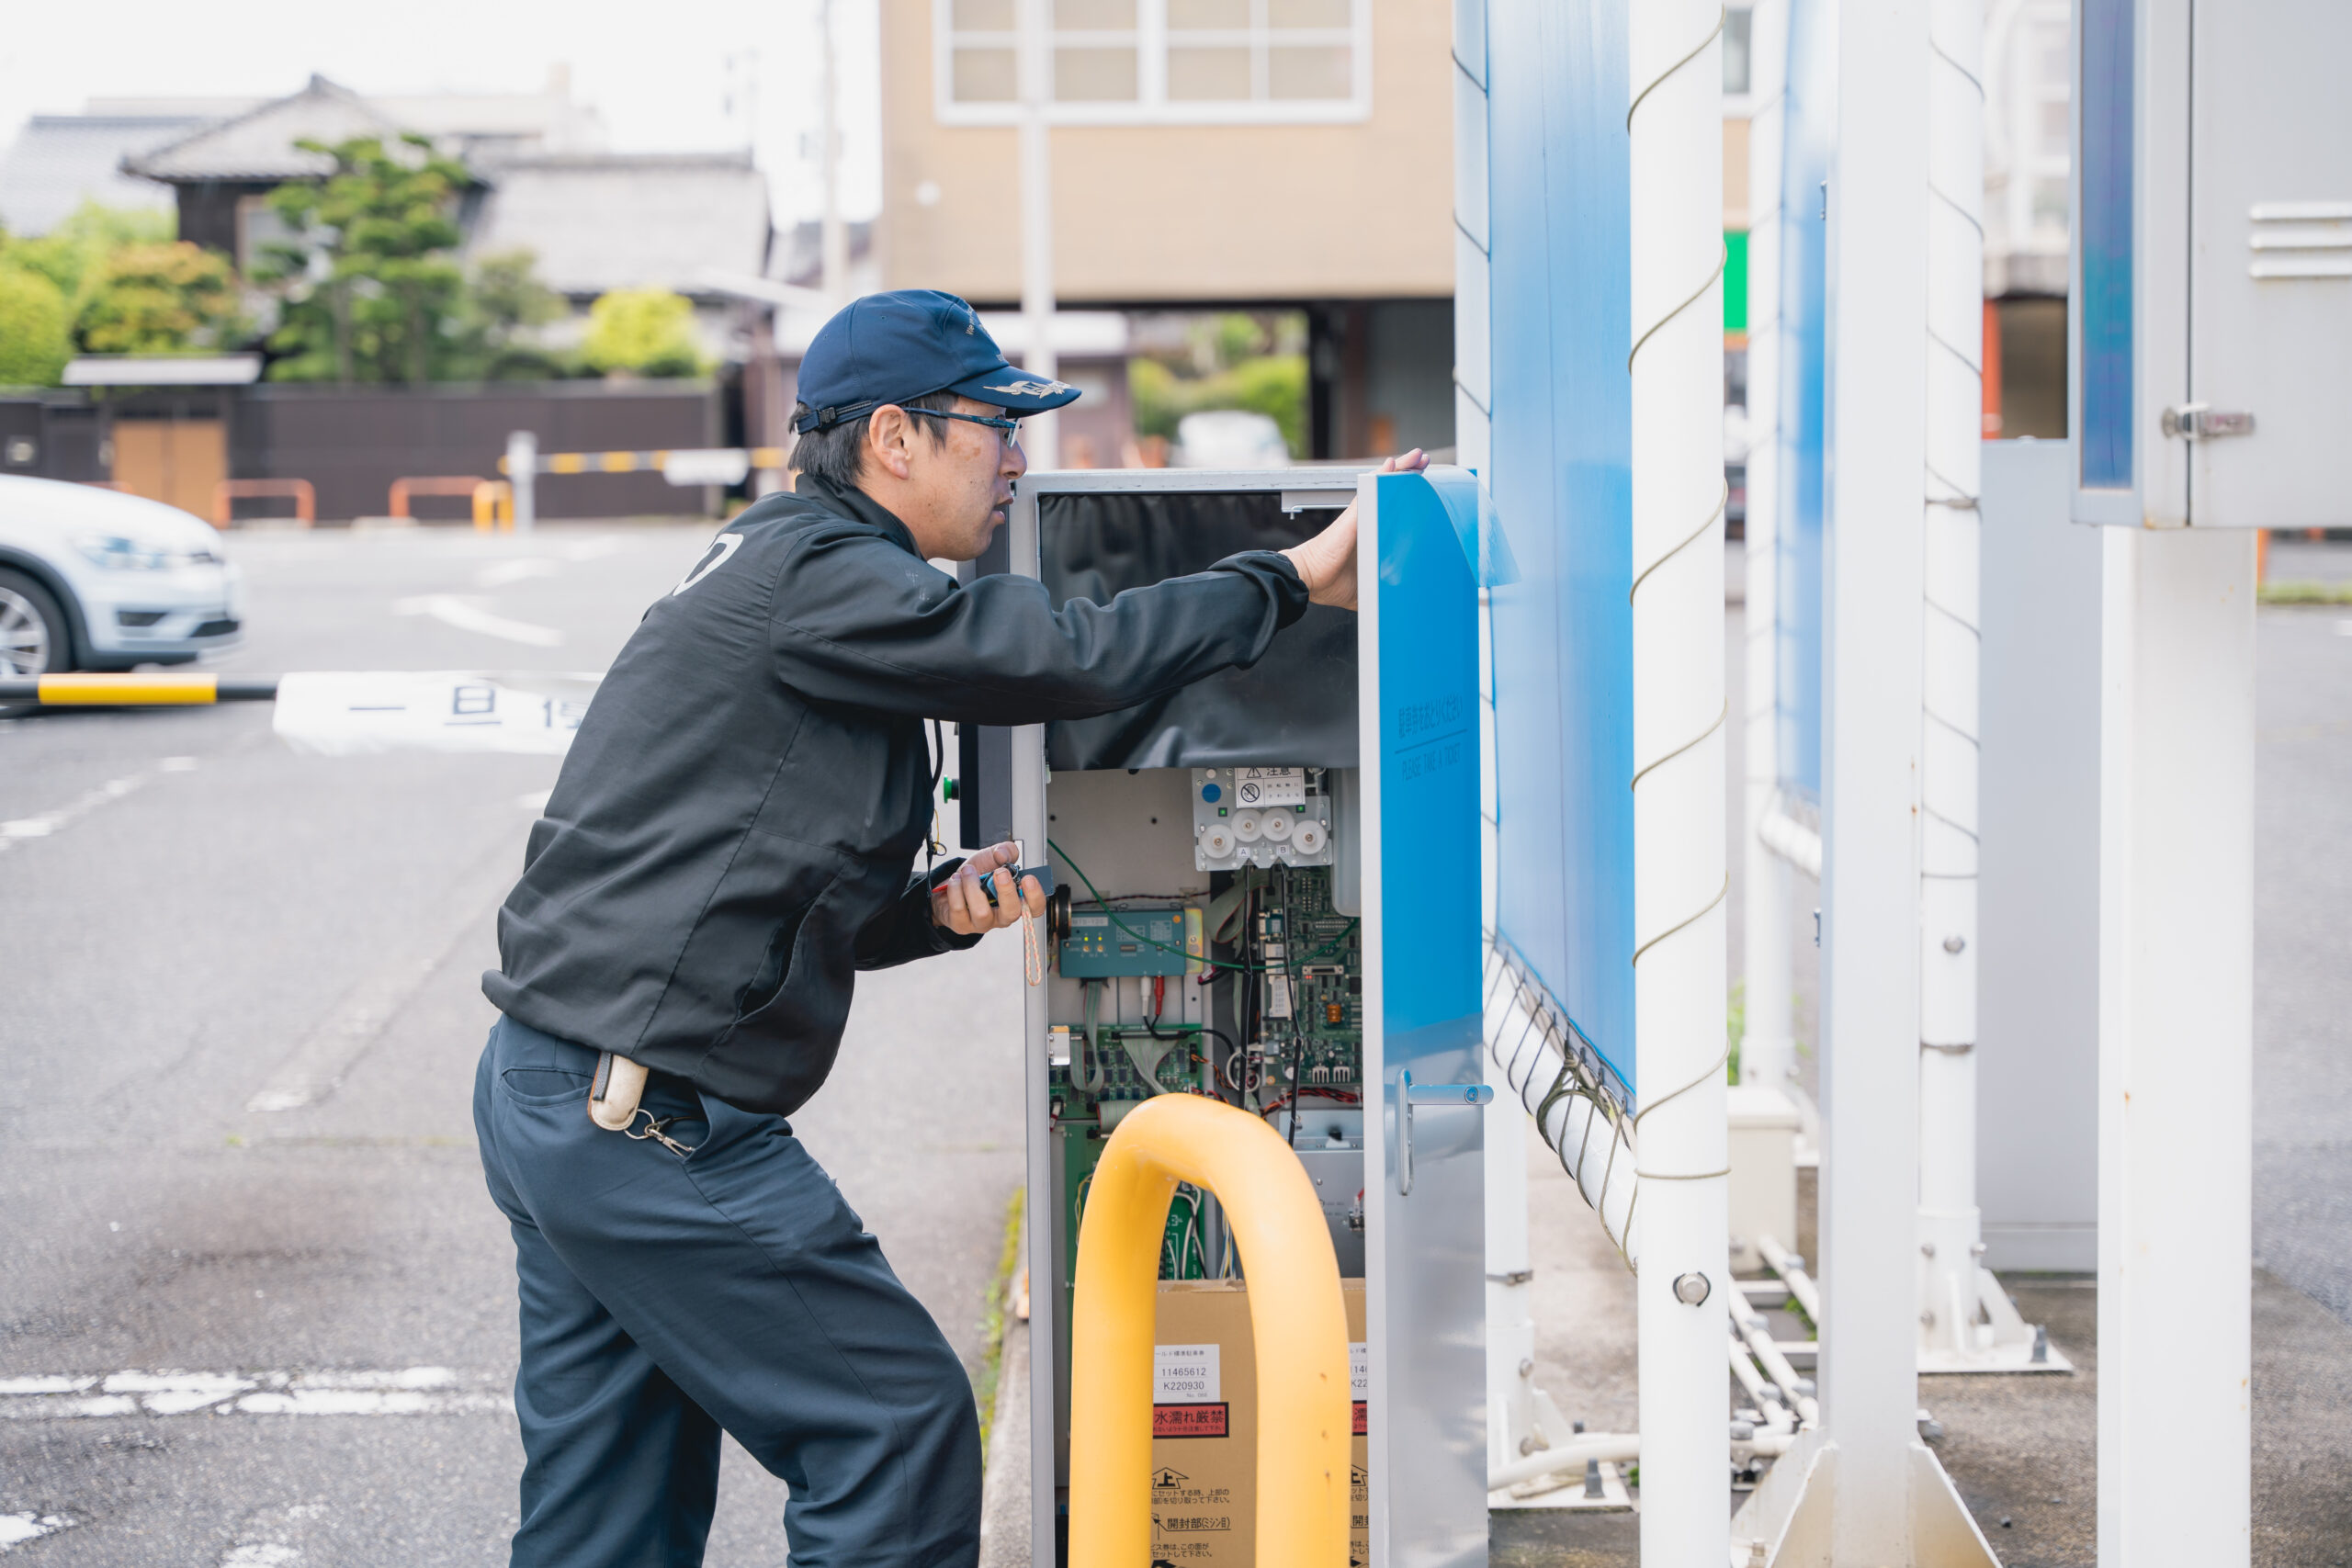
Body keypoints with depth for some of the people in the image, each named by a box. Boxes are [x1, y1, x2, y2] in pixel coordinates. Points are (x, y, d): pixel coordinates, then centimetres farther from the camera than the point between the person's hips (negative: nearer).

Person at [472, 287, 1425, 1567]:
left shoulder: (776, 573, 21)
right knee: (898, 1424, -4)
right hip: (647, 1118, -10)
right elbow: (1072, 658, -19)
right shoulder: (817, 574, -12)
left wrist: (939, 906, 3)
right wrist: (1298, 577, -9)